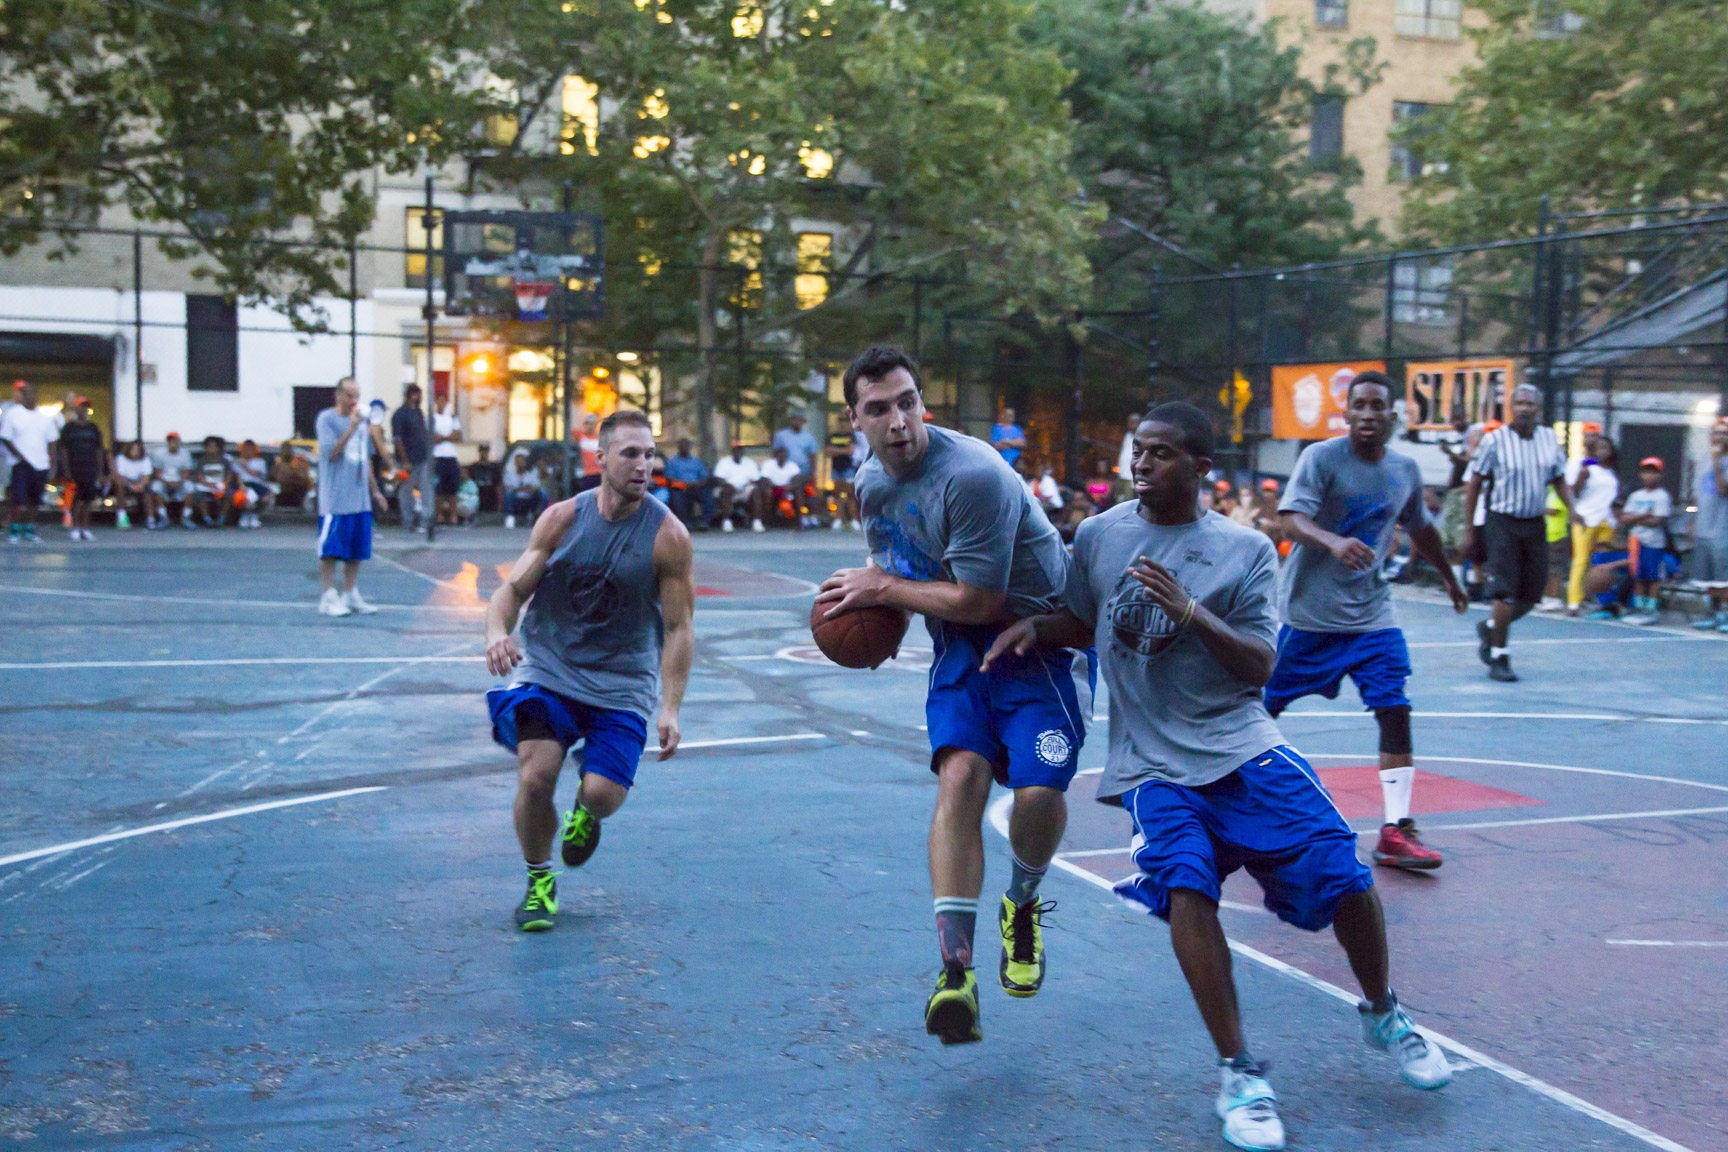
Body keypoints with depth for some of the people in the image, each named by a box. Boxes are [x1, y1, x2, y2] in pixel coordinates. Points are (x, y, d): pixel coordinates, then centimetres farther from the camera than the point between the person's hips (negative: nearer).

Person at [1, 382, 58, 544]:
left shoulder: (44, 416, 15)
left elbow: (50, 440, 18)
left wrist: (51, 458, 4)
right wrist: (18, 455, -11)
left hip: (41, 463, 4)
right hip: (21, 463, -4)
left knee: (35, 499, 6)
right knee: (18, 498, -11)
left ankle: (30, 529, 15)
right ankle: (14, 529, -5)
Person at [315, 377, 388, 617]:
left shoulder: (361, 421, 16)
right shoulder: (327, 419, -5)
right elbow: (332, 452, -16)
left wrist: (375, 491, 22)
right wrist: (351, 427, -20)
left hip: (360, 499, 7)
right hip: (334, 500, -7)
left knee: (357, 550, 8)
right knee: (330, 549, -4)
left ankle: (350, 595, 17)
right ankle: (329, 597, 1)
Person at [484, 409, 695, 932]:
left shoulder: (669, 536, -10)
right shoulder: (563, 518, -5)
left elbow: (678, 628, -6)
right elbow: (513, 588, -3)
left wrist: (669, 708, -13)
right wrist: (497, 630, -25)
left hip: (623, 685, -1)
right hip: (546, 669, 1)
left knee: (603, 795, -14)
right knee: (535, 778, -16)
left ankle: (585, 810, 28)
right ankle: (539, 882, 13)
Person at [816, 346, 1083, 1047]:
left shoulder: (973, 476, -25)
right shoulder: (871, 482, 2)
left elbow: (978, 601, -23)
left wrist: (883, 588, -14)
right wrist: (865, 602, 0)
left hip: (1030, 636, -5)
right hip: (958, 648, 5)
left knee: (1040, 790, -19)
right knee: (960, 773, -19)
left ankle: (1022, 905, 16)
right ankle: (955, 970, -23)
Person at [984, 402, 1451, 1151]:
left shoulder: (1245, 550, -3)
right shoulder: (1098, 536, 3)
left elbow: (1260, 668, -8)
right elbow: (1084, 624, 18)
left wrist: (1191, 613, -22)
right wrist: (1035, 627, -3)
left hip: (1241, 746, 0)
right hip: (1155, 764, 0)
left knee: (1343, 875, -7)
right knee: (1185, 886, -23)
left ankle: (1382, 1014, 24)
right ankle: (1238, 1075, -9)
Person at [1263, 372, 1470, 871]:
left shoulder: (1406, 470, 6)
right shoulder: (1321, 457, -11)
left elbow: (1420, 528, 24)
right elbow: (1292, 518, -25)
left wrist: (1448, 577, 34)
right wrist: (1334, 543, -43)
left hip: (1371, 613, 4)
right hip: (1309, 609, -4)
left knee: (1395, 710, -9)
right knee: (1264, 708, 5)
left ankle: (1396, 831, -8)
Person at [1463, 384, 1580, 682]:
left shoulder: (1549, 438, 5)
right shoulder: (1494, 440, -7)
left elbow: (1559, 479, 17)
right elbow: (1473, 484, -2)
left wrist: (1571, 508, -1)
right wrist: (1469, 530, -4)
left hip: (1535, 524, 5)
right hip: (1503, 522, -5)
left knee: (1531, 595, 7)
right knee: (1506, 592, -12)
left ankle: (1489, 629, 33)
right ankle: (1498, 659, -2)